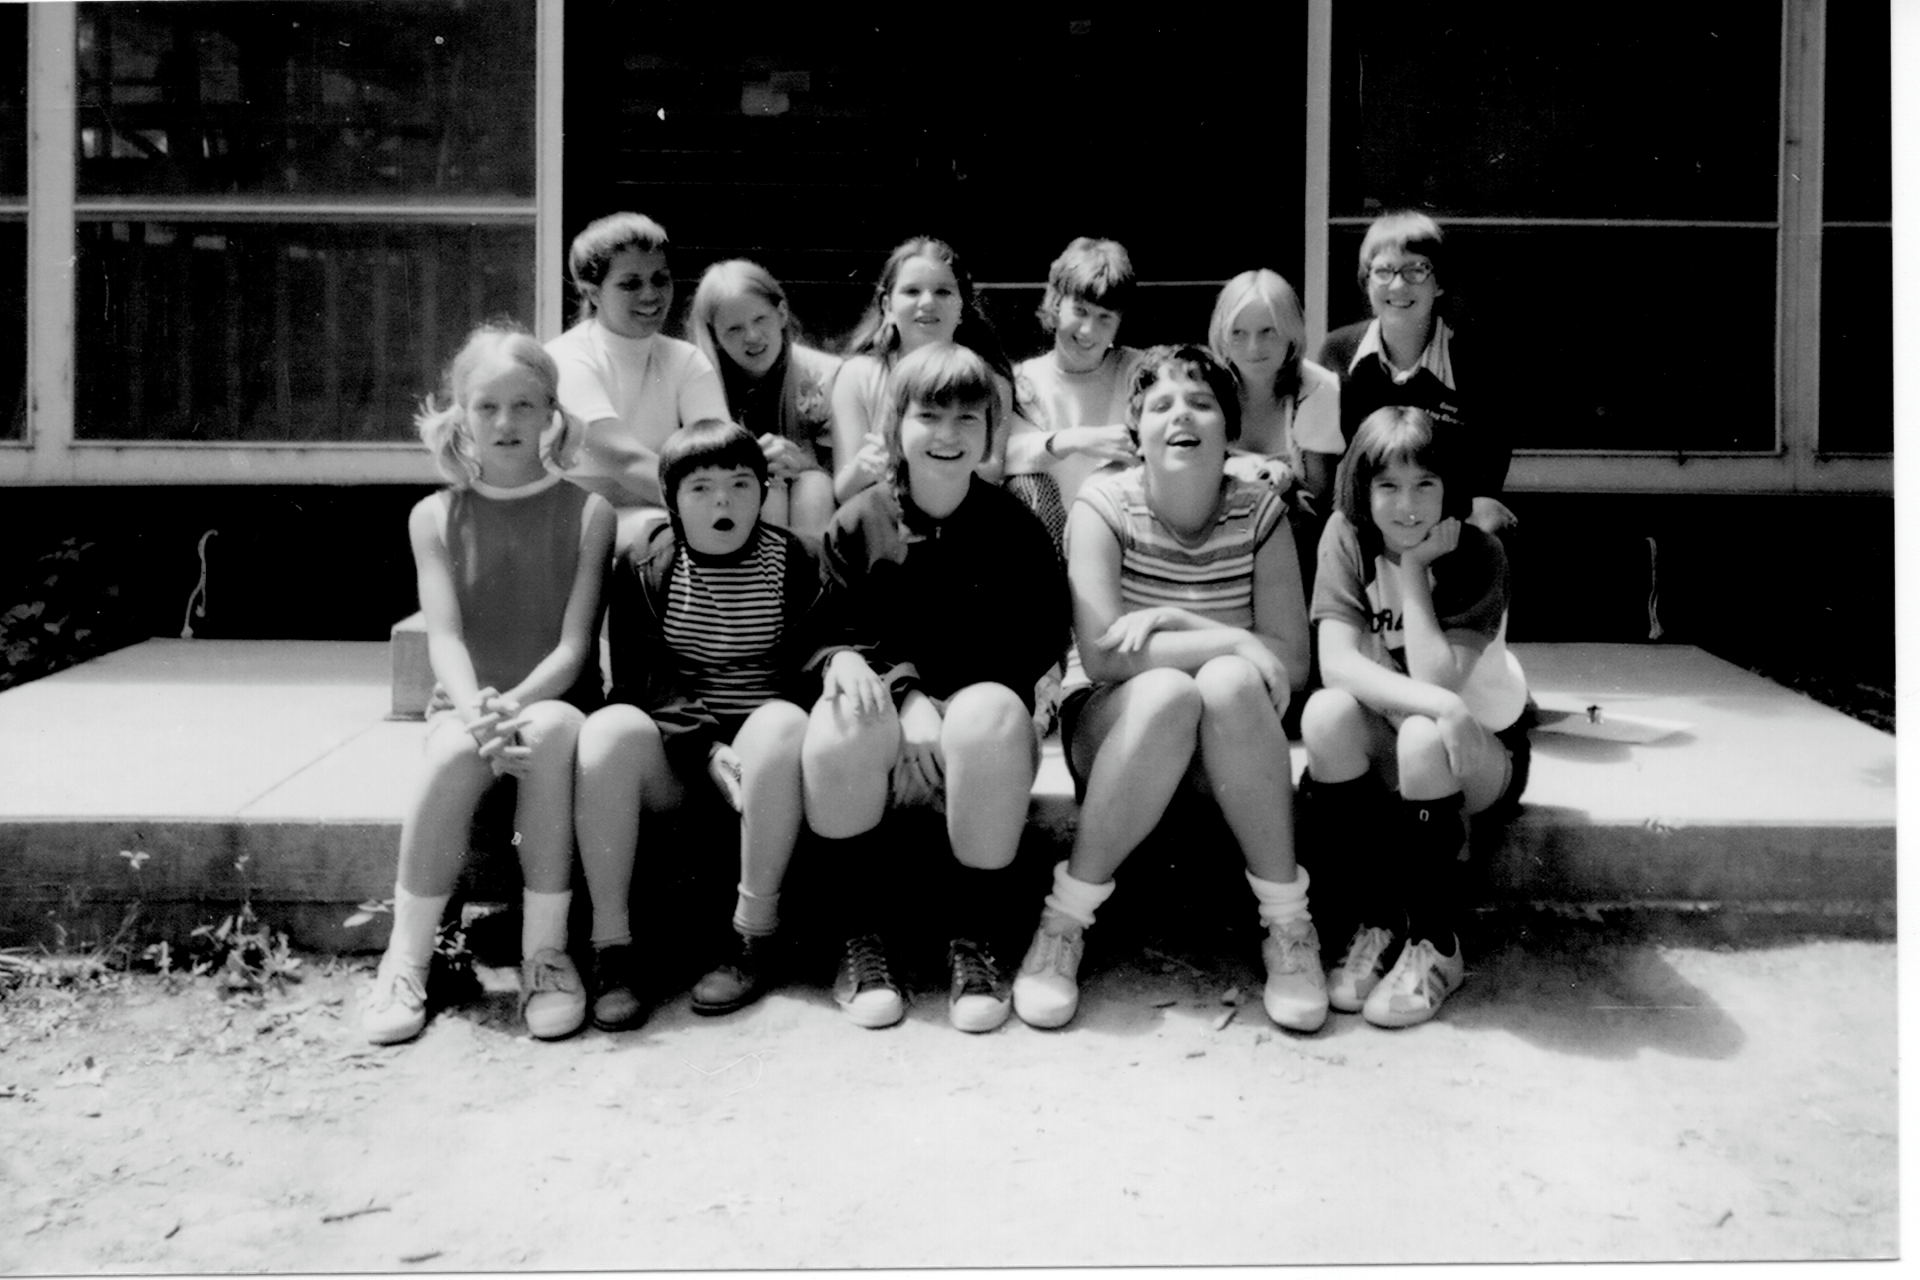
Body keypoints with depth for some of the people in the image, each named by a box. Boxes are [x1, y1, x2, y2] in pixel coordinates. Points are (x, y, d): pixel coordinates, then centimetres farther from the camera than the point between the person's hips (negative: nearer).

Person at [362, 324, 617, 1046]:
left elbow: (574, 644, -8)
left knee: (552, 730, -36)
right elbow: (444, 638, -6)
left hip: (556, 702, -1)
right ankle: (406, 963, -20)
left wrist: (516, 703, -27)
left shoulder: (586, 513, 1)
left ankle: (545, 952, -26)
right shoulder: (436, 517, 5)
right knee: (457, 752, -34)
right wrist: (477, 712, -27)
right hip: (465, 705, 1)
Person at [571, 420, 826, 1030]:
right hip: (673, 748, 1)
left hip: (758, 735, 0)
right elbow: (643, 682, -5)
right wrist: (707, 751, -19)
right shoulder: (643, 569, 2)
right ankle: (611, 950, -29)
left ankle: (753, 941, -28)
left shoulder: (794, 562, 2)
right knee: (609, 728, -31)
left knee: (783, 724, -34)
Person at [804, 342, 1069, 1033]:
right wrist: (844, 660, -22)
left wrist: (934, 704, -15)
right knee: (838, 726, -34)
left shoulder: (1015, 527, 3)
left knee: (991, 714, -36)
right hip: (886, 699, 1)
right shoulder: (857, 523, 6)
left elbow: (1039, 639, -2)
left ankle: (975, 937, -20)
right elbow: (826, 627, 5)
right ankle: (866, 932, -14)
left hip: (979, 700, -1)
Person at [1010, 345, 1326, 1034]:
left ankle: (1287, 923, -22)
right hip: (1120, 734, -1)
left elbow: (1290, 664, -9)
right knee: (1168, 694, -35)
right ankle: (1064, 921, -25)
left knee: (1228, 684, -32)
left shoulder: (1259, 510, -3)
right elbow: (1102, 652, -19)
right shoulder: (1105, 503, -8)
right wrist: (1233, 641, -23)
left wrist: (1173, 621, -20)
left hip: (1232, 753, 2)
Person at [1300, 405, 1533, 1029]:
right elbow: (1337, 663, -24)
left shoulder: (1477, 555, -17)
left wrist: (1413, 569, -24)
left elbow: (1437, 679, -28)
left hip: (1477, 747, -2)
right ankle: (1377, 926, -16)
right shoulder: (1347, 536, -11)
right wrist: (1440, 704, -39)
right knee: (1327, 712, -30)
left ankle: (1435, 944, -15)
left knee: (1423, 740, -36)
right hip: (1385, 743, 2)